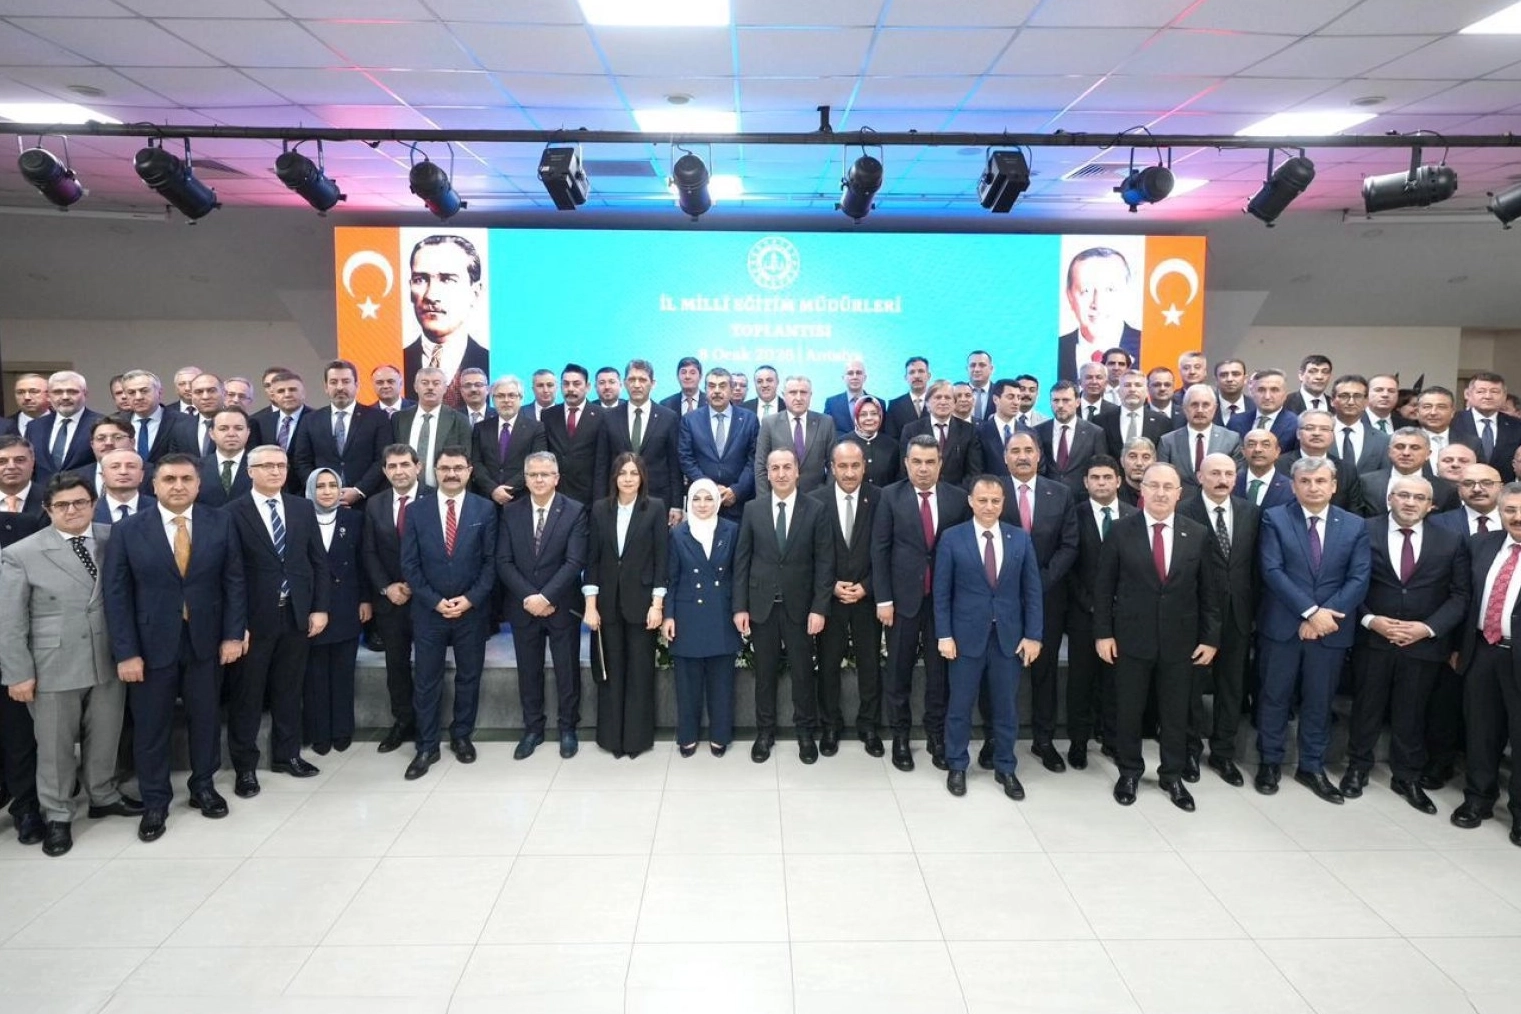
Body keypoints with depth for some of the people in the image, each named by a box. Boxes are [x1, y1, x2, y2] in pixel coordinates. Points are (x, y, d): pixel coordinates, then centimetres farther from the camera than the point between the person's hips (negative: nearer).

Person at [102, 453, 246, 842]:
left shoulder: (221, 524, -1)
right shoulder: (127, 530, -4)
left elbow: (234, 582, 1)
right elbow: (117, 595, -6)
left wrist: (233, 634, -5)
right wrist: (126, 652, -10)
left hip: (206, 641, 1)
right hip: (151, 644, -1)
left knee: (205, 718, 14)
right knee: (150, 726, 9)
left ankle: (203, 786, 33)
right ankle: (155, 802, 25)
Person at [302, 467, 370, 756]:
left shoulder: (354, 519, 2)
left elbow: (363, 562, 4)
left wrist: (365, 599, 0)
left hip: (346, 607, 1)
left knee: (343, 672, 10)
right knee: (315, 674, 7)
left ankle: (342, 730, 22)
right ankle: (318, 732, 19)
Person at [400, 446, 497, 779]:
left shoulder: (485, 509, -1)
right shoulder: (417, 511, 0)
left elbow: (491, 561, -2)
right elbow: (409, 565, -1)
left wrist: (470, 599, -12)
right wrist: (436, 601, -10)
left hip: (472, 610, 0)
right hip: (428, 611, 0)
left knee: (468, 677, 11)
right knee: (426, 681, 6)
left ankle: (462, 736, 28)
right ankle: (426, 747, 17)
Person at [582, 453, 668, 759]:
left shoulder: (655, 508, -3)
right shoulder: (600, 509, 3)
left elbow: (661, 558, -5)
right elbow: (592, 559, 2)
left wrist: (657, 604, -10)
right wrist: (591, 605, -3)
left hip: (641, 601, -2)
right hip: (608, 602, 2)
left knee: (640, 671, 6)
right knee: (609, 671, 9)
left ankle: (637, 737, 17)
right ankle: (611, 736, 20)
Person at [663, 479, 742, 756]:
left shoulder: (731, 530, 1)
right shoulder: (678, 533, 0)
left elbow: (737, 573, 5)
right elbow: (671, 579, 1)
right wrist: (668, 616, -3)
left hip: (721, 617, 1)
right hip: (688, 616, 0)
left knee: (721, 680, 7)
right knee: (688, 680, 7)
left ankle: (719, 736, 21)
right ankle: (687, 736, 21)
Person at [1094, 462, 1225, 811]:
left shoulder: (1199, 535, -1)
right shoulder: (1121, 531, -5)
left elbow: (1210, 591, 3)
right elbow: (1103, 587, -3)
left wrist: (1210, 637, -1)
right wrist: (1103, 632, -6)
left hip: (1180, 640, 1)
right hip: (1131, 637, -1)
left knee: (1176, 712, 13)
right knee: (1128, 710, 10)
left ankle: (1172, 775, 31)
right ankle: (1129, 772, 29)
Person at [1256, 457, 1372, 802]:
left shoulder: (1354, 526, 4)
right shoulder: (1275, 519, -3)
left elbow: (1359, 579, -3)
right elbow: (1272, 571, -11)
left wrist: (1325, 615, -15)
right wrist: (1310, 611, -18)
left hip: (1331, 628, 2)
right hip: (1282, 626, -2)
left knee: (1319, 700, 12)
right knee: (1275, 697, 9)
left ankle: (1312, 767, 26)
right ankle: (1269, 762, 23)